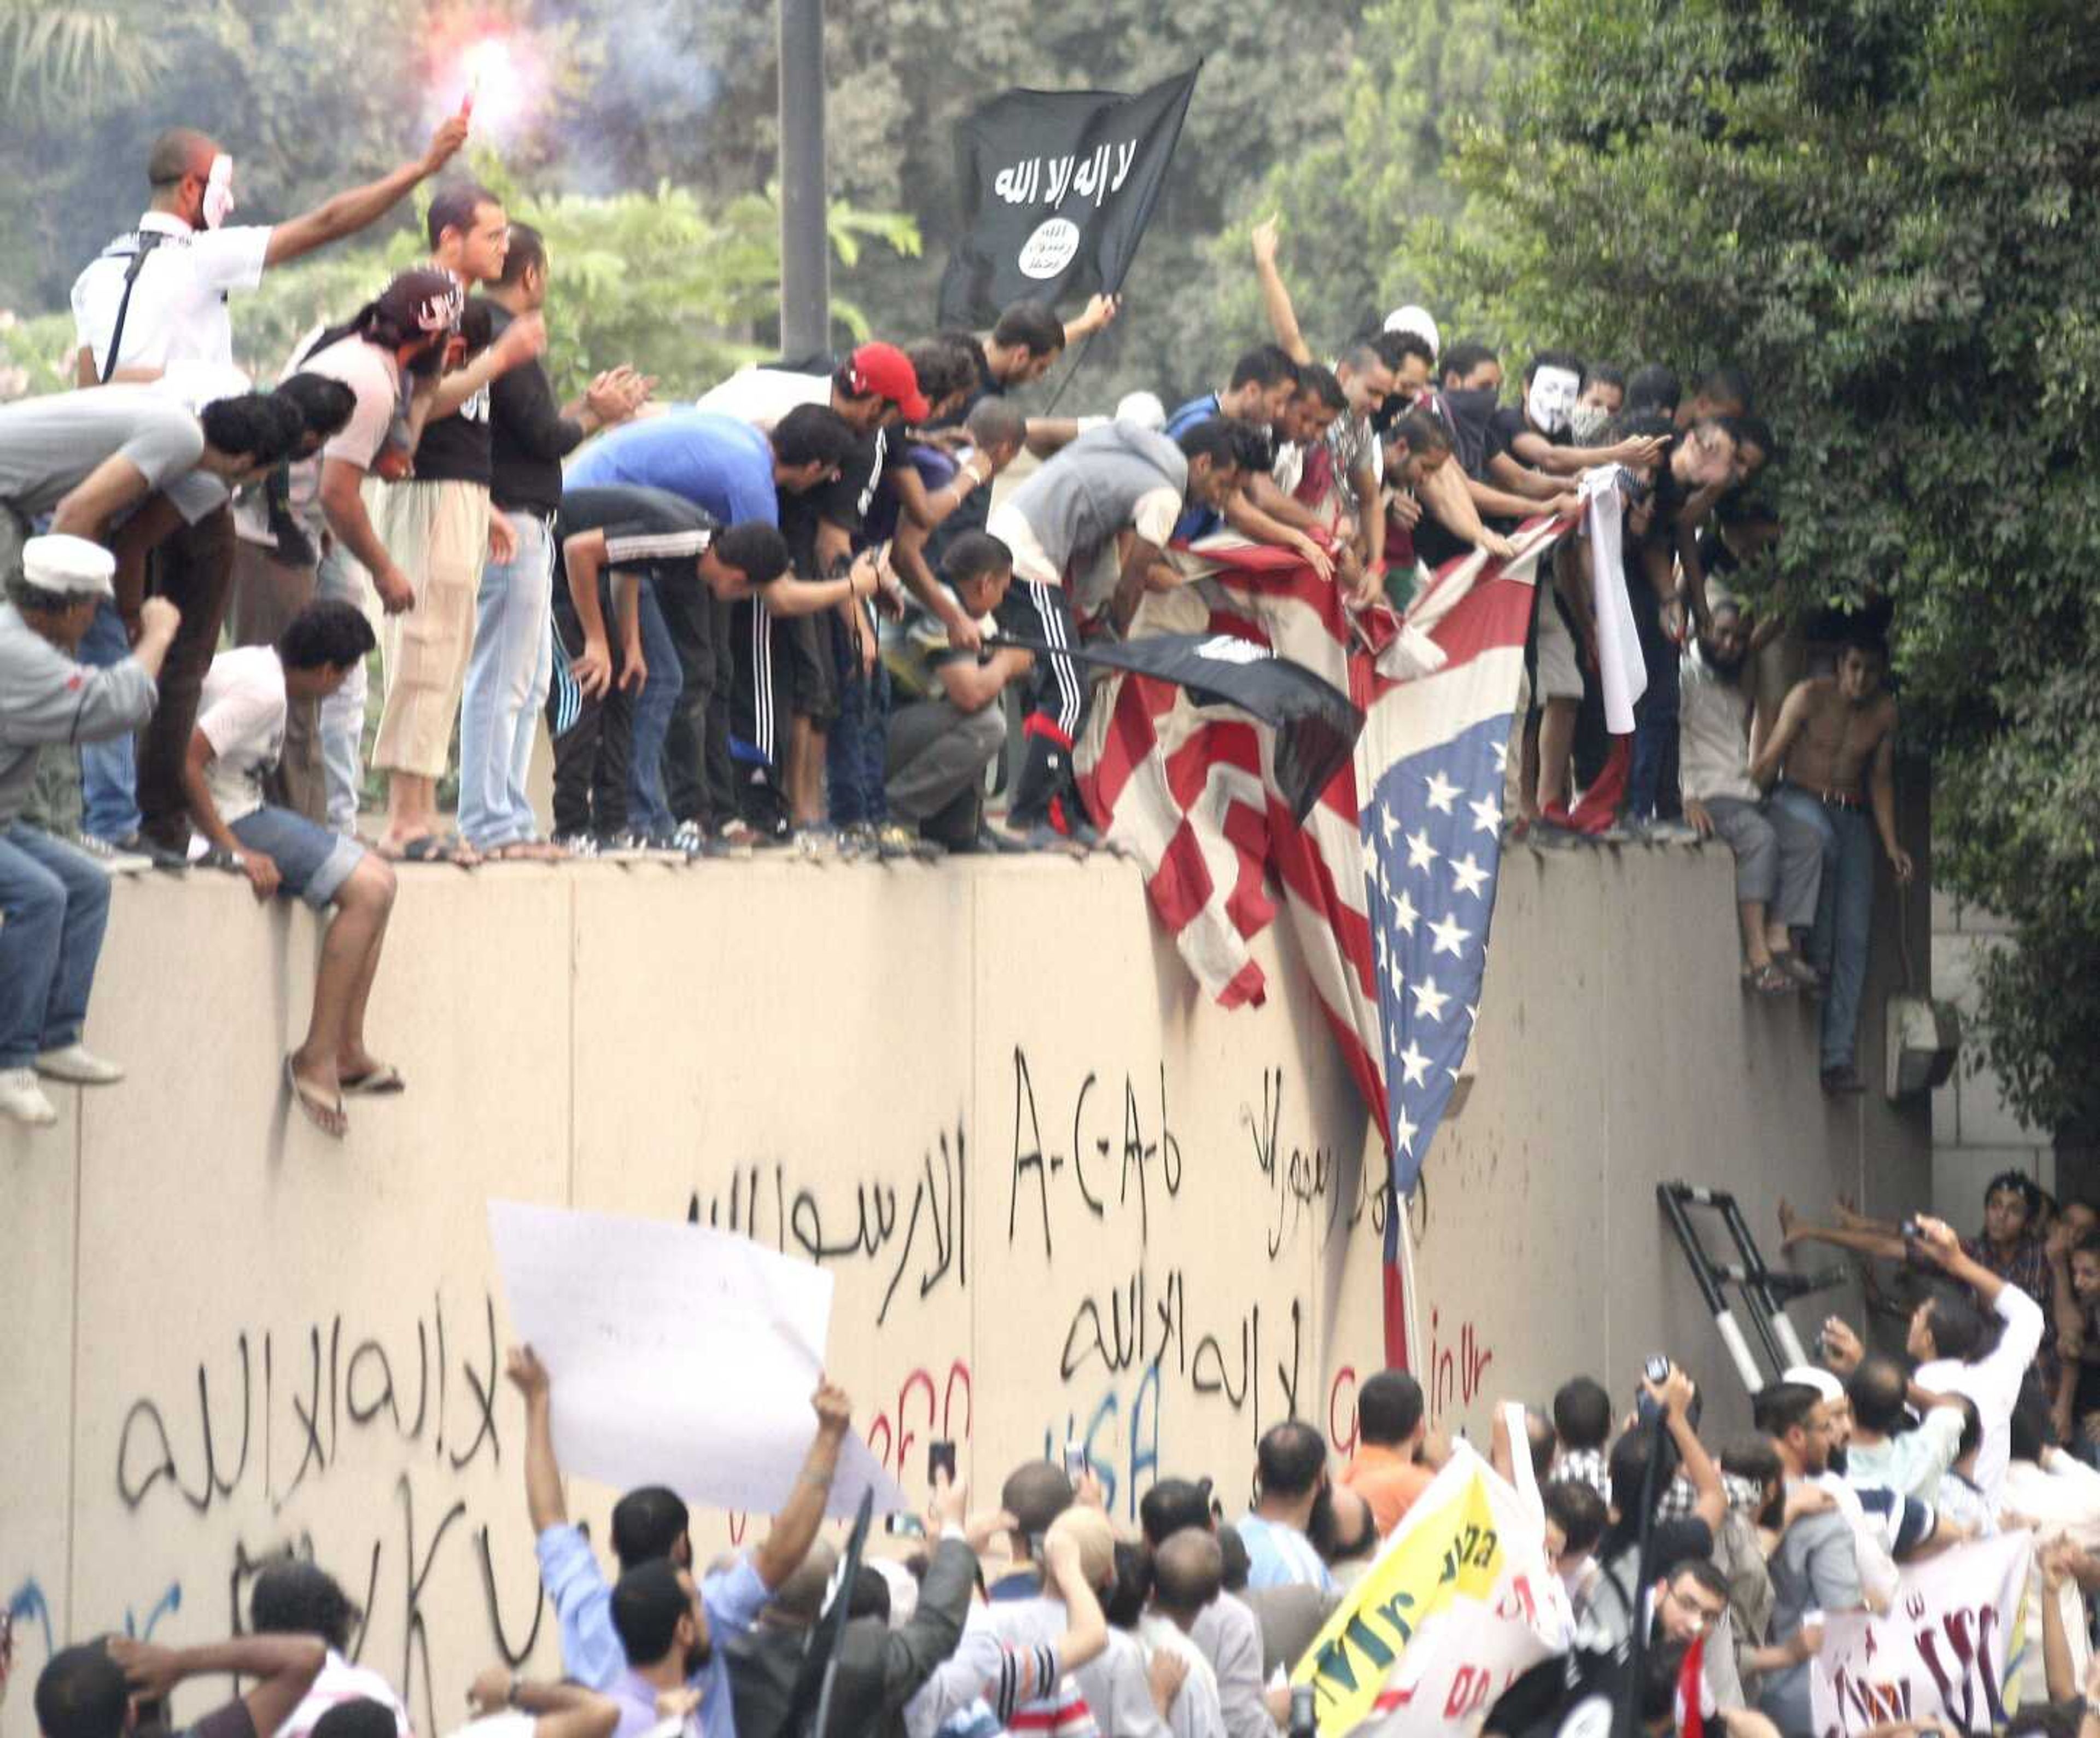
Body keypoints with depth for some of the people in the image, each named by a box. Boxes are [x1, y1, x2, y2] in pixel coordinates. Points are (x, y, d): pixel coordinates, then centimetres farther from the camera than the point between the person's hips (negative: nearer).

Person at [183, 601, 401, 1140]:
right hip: (231, 820, -11)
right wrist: (234, 851, -23)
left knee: (378, 881, 9)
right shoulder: (261, 691, -19)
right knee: (367, 889, -17)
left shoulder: (256, 666, 11)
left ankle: (348, 1050, 5)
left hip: (245, 810, 11)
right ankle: (317, 1057, -15)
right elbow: (186, 762, -27)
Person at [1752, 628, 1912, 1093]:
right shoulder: (1810, 697, -6)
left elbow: (1880, 779, 14)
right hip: (1799, 801, -4)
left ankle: (1838, 1057, -7)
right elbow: (1770, 759, -6)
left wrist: (1891, 844, 5)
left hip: (1852, 818, 4)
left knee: (1854, 939, -6)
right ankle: (1816, 955, -27)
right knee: (1820, 841, -42)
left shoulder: (1884, 714, 7)